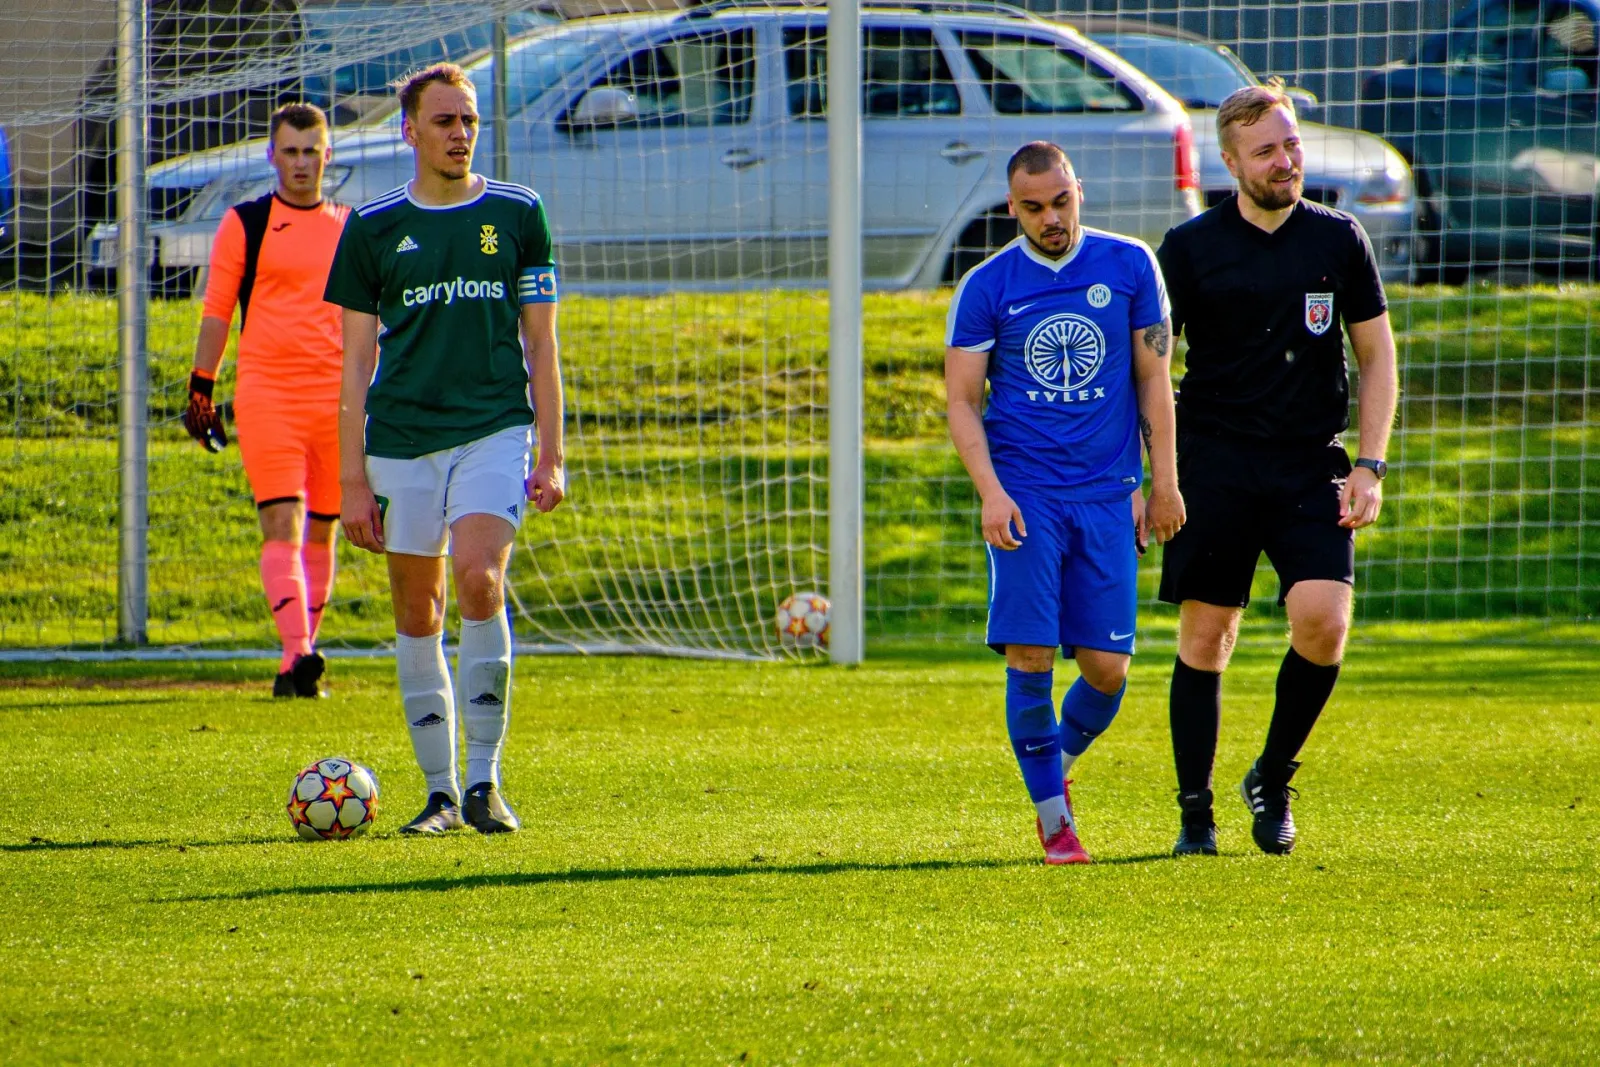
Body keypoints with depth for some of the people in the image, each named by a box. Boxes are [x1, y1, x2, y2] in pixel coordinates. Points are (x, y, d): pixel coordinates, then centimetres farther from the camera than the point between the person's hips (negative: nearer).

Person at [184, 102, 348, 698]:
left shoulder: (349, 228, 12)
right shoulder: (245, 223, 4)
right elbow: (216, 311, 7)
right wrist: (200, 388, 3)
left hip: (335, 396, 3)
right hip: (266, 394, -3)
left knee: (320, 531, 6)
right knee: (282, 524, -14)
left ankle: (299, 664, 15)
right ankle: (297, 652, -25)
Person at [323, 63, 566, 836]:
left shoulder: (517, 215, 7)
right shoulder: (373, 227, 6)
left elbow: (541, 342, 9)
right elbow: (357, 360, 8)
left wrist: (551, 455, 2)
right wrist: (353, 478, 3)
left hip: (494, 430, -2)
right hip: (401, 438, 2)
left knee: (479, 579, -21)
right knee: (416, 612, 3)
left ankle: (484, 779, -15)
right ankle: (439, 791, 12)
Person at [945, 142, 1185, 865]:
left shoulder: (1129, 265, 5)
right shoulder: (987, 287, 1)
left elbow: (1153, 378, 9)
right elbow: (962, 401, 2)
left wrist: (1163, 482, 3)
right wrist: (991, 492, -11)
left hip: (1108, 495, 1)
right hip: (1026, 492, -1)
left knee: (1107, 668, -2)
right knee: (1030, 659, -10)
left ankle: (1058, 761, 28)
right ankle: (1054, 817, 2)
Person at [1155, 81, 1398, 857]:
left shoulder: (1338, 239, 5)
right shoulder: (1190, 248, 1)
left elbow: (1377, 354, 11)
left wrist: (1370, 466, 2)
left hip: (1311, 467, 1)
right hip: (1215, 466, -1)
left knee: (1323, 620, -15)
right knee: (1205, 637, 0)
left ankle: (1273, 778, 6)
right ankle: (1195, 812, 11)